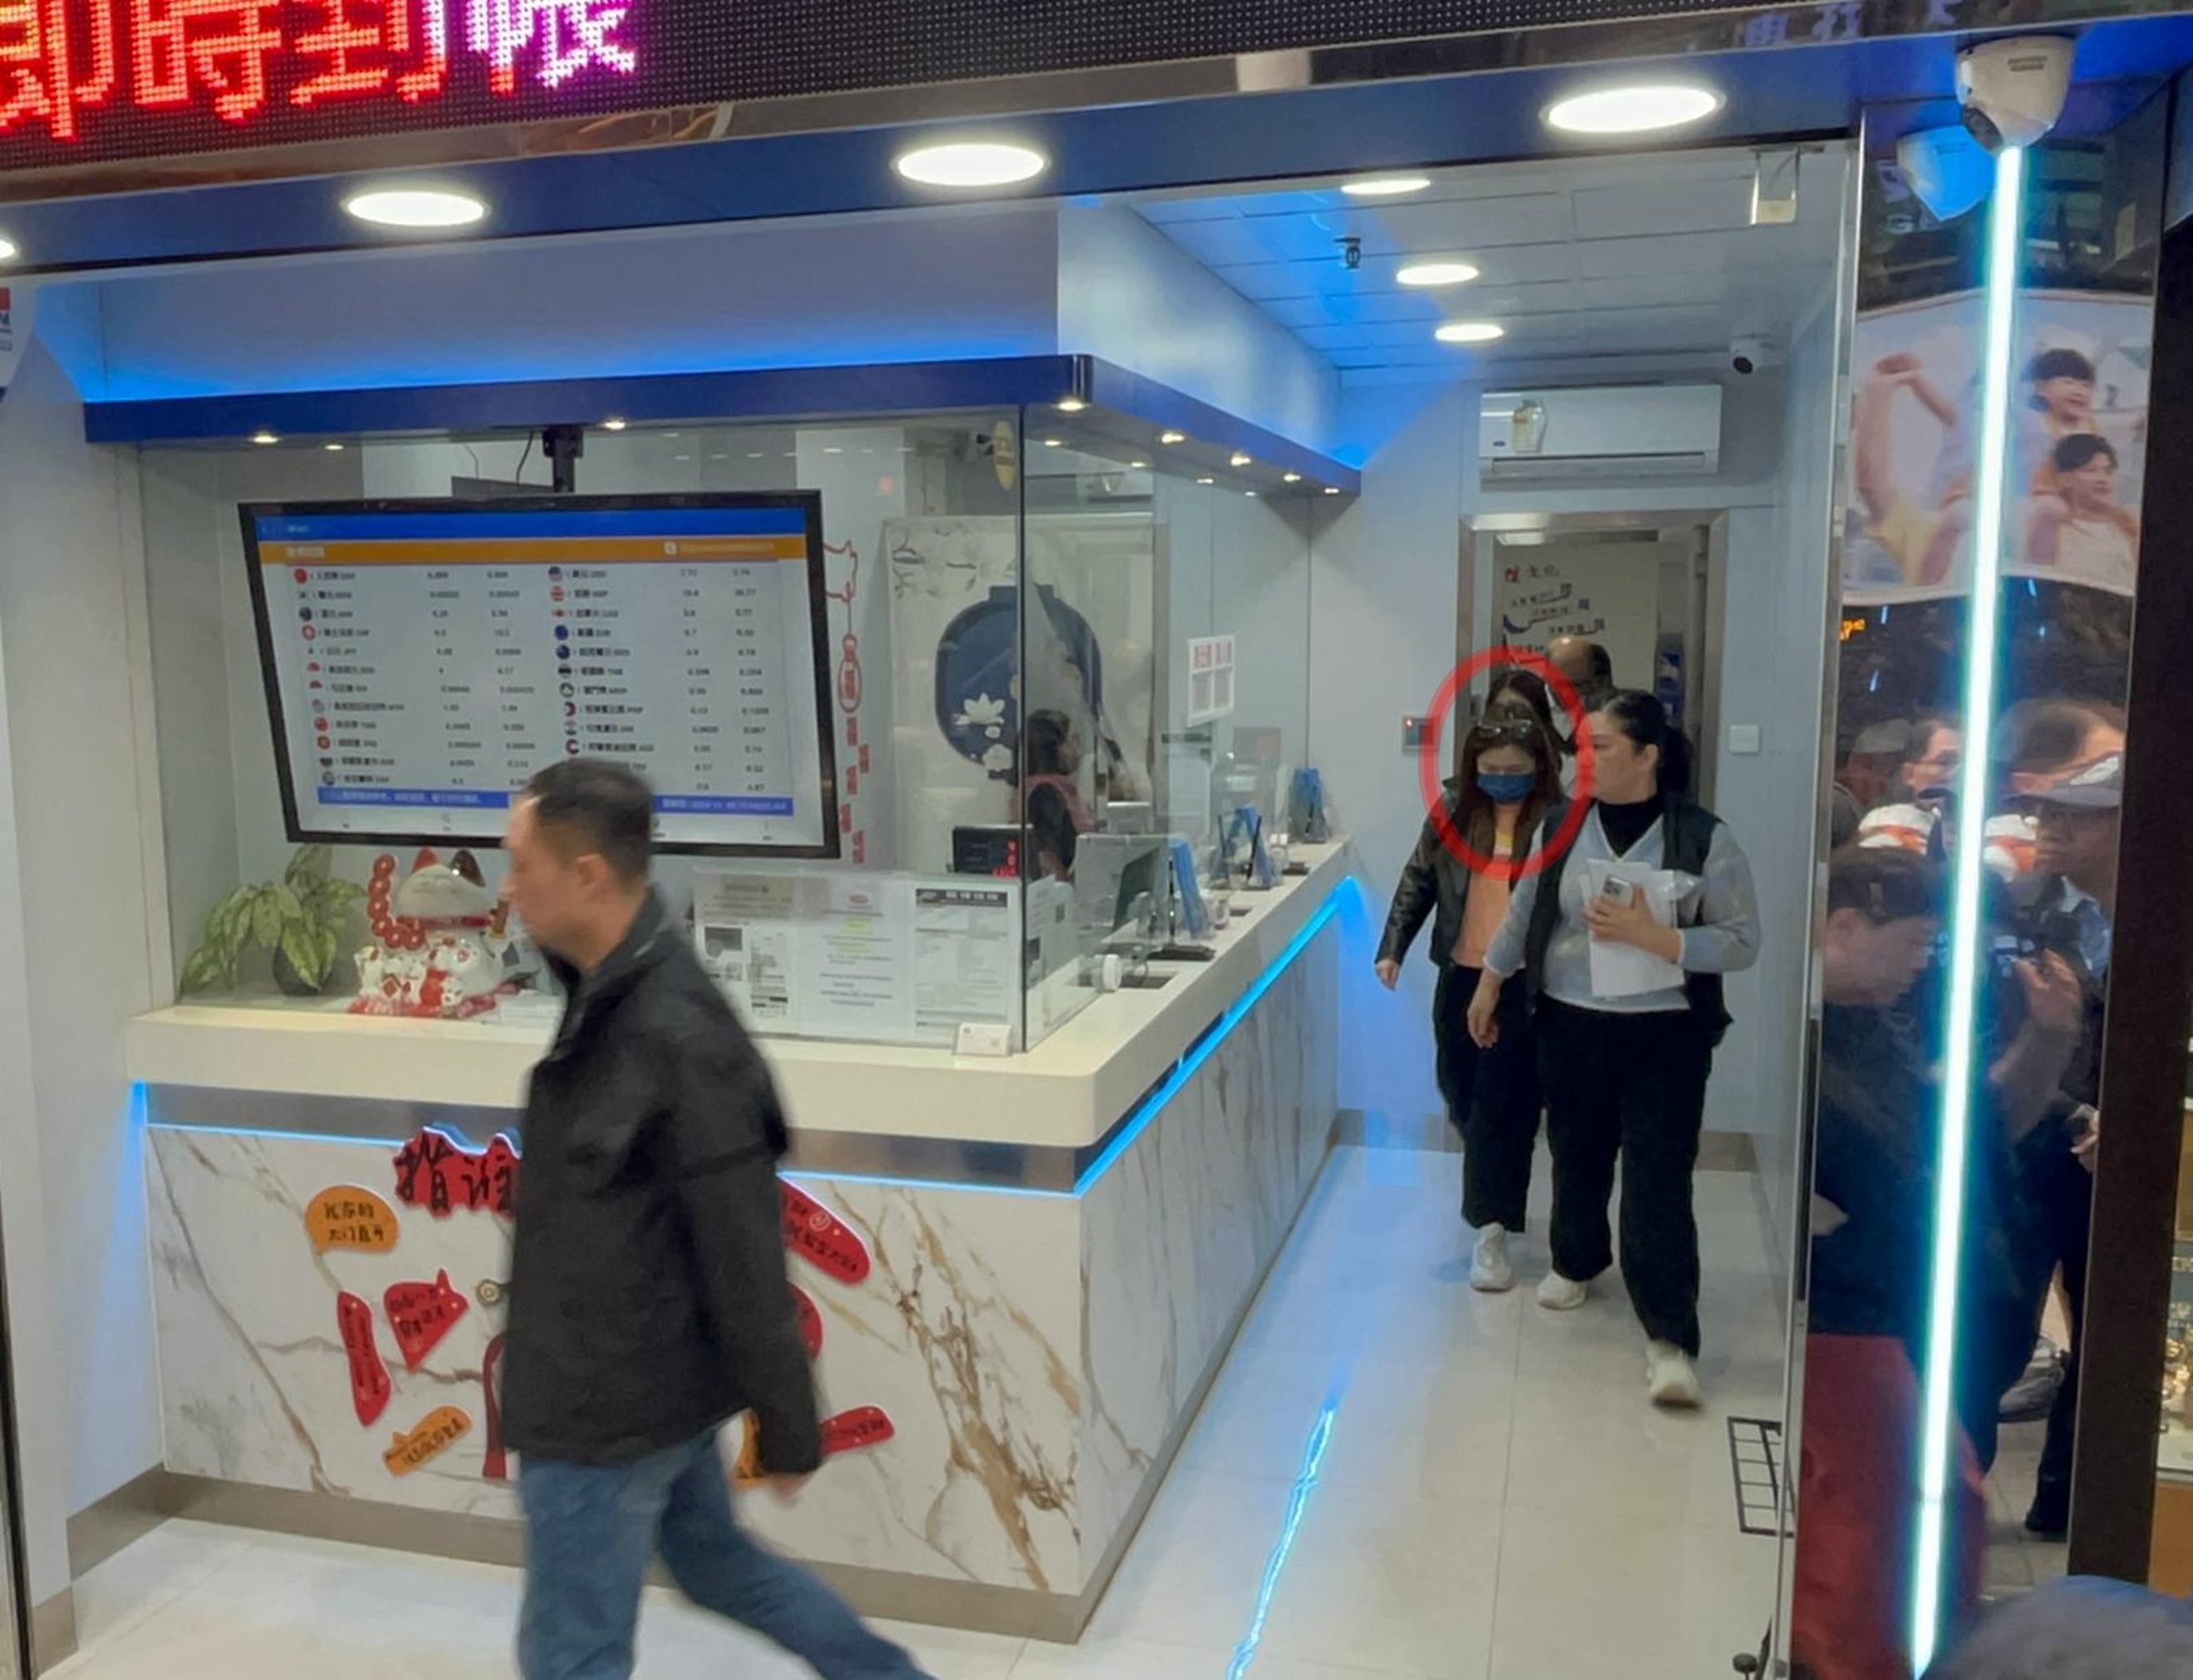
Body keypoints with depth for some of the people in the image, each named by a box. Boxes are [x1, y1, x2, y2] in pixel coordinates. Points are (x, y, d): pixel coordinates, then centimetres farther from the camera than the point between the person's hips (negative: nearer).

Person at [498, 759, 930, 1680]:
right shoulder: (610, 996, 1)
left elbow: (746, 1258, -22)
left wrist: (787, 1432, -14)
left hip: (611, 1408, -9)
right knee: (717, 1562, 26)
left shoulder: (677, 1037, -28)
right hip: (649, 1384, 9)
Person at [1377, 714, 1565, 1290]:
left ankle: (1491, 1231, 2)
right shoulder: (1453, 811, 2)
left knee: (1504, 1106, -5)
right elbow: (1417, 882, 9)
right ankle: (1488, 1184, 45)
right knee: (1460, 1091, 17)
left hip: (1524, 983, -5)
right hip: (1461, 976, 5)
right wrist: (1392, 948, 4)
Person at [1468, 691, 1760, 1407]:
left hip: (1664, 1036, -3)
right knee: (1577, 1157, 19)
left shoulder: (1704, 837, -10)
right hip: (1570, 1026, 4)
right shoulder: (1559, 826, 0)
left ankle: (1670, 1340, -1)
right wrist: (1488, 987, 19)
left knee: (1658, 1184, -6)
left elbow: (1742, 943, -10)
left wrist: (1652, 936, -22)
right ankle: (1576, 1261, 45)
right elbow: (1523, 914, 13)